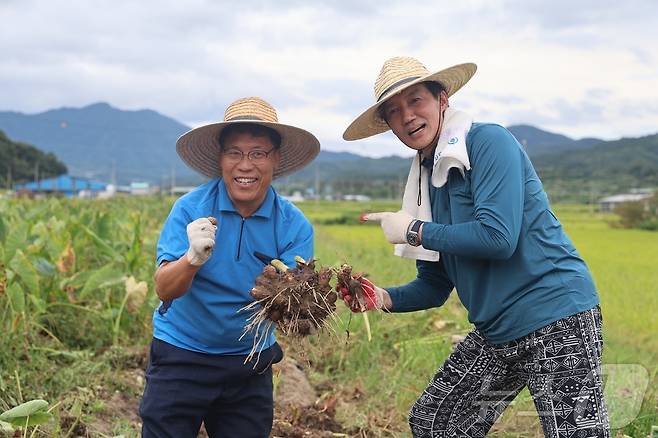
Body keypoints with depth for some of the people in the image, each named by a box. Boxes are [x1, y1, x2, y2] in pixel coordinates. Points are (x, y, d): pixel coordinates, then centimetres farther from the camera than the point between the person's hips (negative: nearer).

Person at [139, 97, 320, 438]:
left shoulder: (295, 227, -9)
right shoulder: (190, 209, -12)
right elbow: (164, 290, -19)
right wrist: (193, 258, -39)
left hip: (250, 365, 2)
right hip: (181, 358, -1)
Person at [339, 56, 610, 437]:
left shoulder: (489, 142, -10)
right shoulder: (426, 179, 13)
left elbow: (498, 237, -23)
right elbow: (435, 286, 15)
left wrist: (413, 231, -12)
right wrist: (384, 299, -4)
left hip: (558, 320, -9)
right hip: (496, 333, 9)